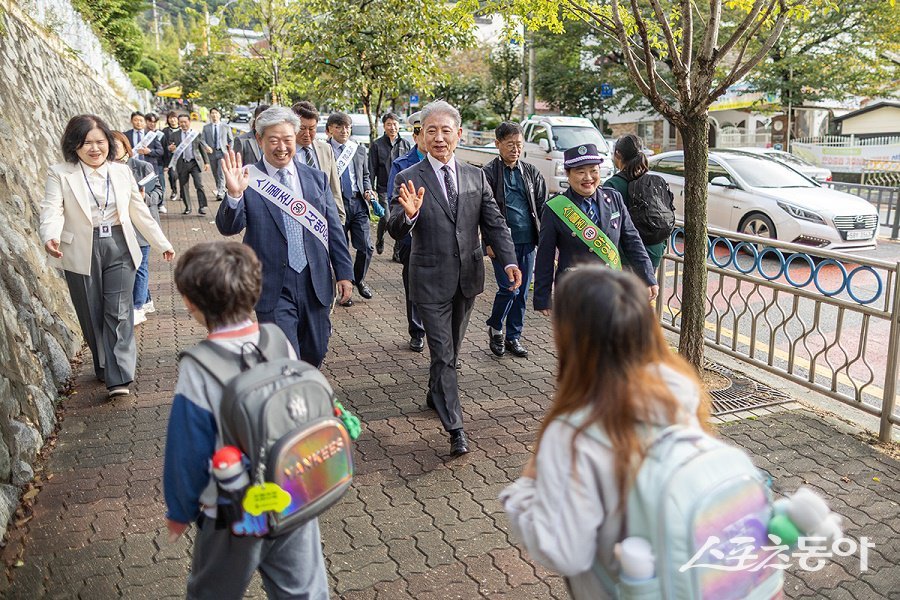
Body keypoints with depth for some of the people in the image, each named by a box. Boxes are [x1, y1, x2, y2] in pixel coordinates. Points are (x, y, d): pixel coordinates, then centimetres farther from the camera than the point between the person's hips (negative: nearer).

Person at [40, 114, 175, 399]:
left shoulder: (121, 172, 7)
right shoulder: (60, 174, -2)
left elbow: (140, 212, 14)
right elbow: (52, 210, -13)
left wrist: (162, 243, 16)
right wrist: (50, 237, -34)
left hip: (119, 249, 1)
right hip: (82, 253, -1)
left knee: (118, 312, -6)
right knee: (92, 315, 9)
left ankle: (119, 378, -6)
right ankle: (104, 367, 27)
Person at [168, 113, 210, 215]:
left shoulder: (196, 133, 6)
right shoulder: (175, 135, 7)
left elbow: (202, 149, 9)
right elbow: (170, 148, 10)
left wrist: (206, 162, 4)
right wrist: (170, 149, -15)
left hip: (194, 163, -2)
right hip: (182, 164, 2)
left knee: (199, 185, -11)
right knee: (183, 187, 6)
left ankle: (202, 207, -7)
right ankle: (188, 208, 16)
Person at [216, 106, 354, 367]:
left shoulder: (316, 178, 7)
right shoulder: (248, 180, -4)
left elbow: (333, 229, 10)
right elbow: (228, 228, -12)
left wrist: (344, 273, 7)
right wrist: (234, 194, -30)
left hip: (315, 284, 4)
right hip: (273, 287, -4)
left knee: (314, 355, 16)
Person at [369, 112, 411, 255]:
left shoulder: (405, 144, 10)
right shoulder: (377, 145, 2)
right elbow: (371, 169, 2)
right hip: (384, 189, -2)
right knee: (386, 218, -10)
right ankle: (379, 240, 20)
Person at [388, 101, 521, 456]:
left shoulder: (476, 177, 4)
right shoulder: (408, 179, -8)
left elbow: (494, 223, 2)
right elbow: (395, 232, -16)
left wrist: (509, 260, -14)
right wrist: (408, 214, -38)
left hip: (467, 279, 5)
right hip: (431, 282, -4)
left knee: (452, 348, 21)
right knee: (443, 354, -3)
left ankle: (435, 394, 45)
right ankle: (455, 429, 3)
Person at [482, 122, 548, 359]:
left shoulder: (531, 172, 11)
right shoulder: (489, 173, -4)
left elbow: (542, 206, 13)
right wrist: (489, 241, -14)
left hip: (527, 242, 5)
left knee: (522, 292, 9)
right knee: (509, 288, -9)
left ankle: (513, 336, 23)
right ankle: (494, 328, 16)